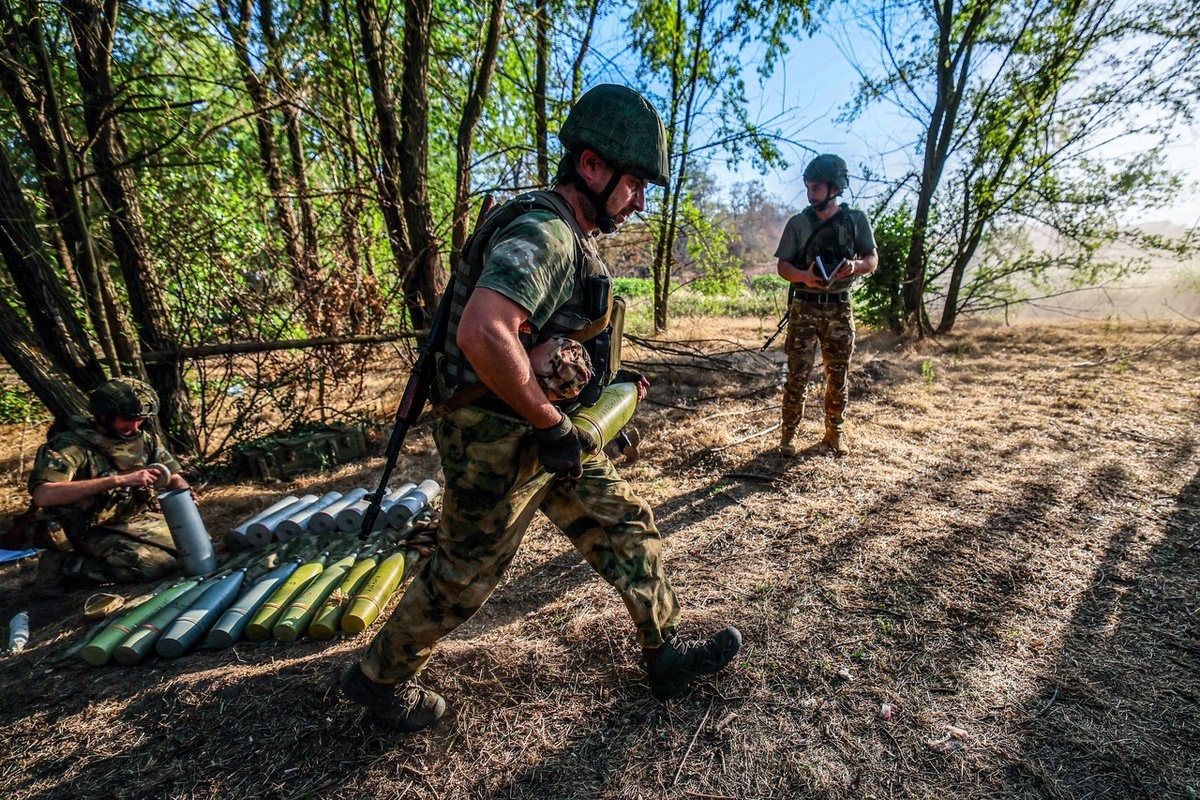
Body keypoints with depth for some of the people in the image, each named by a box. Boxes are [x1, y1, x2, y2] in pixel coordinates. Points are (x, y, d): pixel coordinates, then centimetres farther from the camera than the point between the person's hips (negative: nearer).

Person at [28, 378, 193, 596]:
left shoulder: (144, 440, -2)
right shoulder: (72, 447, -21)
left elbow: (173, 477, 5)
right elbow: (42, 495, -37)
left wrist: (184, 492, -20)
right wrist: (119, 480, -42)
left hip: (131, 520, 7)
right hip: (86, 532, -7)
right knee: (159, 564, -24)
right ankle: (63, 565, -4)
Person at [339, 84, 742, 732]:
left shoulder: (571, 238, 13)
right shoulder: (543, 230, -21)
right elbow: (482, 335, -37)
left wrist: (609, 377, 12)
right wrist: (552, 423, -26)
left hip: (546, 435, 10)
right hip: (498, 442, -9)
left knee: (626, 527, 13)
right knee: (464, 574, 10)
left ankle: (666, 656, 31)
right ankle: (378, 677, 37)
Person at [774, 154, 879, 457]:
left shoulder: (856, 220, 5)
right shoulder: (797, 223, 3)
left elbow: (872, 259, 7)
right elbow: (783, 266, 1)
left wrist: (855, 266, -16)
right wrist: (804, 276, -19)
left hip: (839, 309, 2)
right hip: (804, 308, -1)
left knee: (838, 376, 8)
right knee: (797, 375, -4)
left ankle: (835, 432, 22)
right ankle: (789, 433, 7)